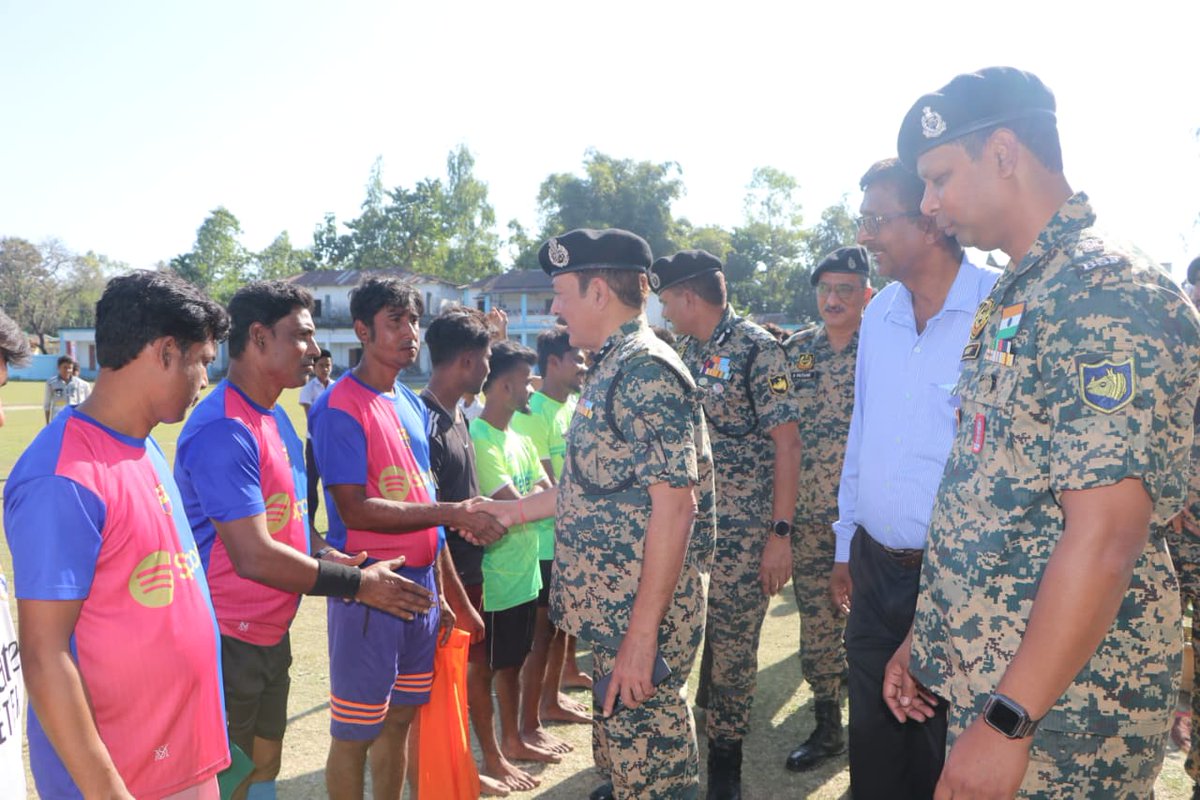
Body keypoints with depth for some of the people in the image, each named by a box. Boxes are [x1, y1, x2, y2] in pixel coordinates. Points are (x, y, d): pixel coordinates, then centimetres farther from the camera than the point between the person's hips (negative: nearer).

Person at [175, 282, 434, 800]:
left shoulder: (276, 418, 9)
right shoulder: (223, 431, -23)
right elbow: (254, 557, -25)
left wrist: (324, 555, -1)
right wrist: (357, 584, -18)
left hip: (271, 634, 9)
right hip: (228, 641, -9)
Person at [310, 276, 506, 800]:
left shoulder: (414, 407, 11)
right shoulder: (340, 408, -12)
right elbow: (355, 510, -19)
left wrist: (439, 590, 13)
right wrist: (452, 513, -21)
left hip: (420, 582, 7)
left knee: (399, 717, 18)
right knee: (354, 730, 5)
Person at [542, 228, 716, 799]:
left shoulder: (646, 371, -18)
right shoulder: (611, 369, 12)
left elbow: (674, 505, -23)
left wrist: (643, 634, -24)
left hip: (639, 618, -9)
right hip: (609, 609, 9)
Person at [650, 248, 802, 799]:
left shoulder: (756, 350, -12)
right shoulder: (687, 351, 9)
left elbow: (786, 444, -13)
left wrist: (781, 532, -17)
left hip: (741, 531, -6)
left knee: (733, 643, 4)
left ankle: (725, 756, 22)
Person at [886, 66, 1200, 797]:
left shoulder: (1110, 295, -18)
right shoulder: (1015, 298, 11)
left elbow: (1105, 537, -25)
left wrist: (1008, 721, -24)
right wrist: (929, 640, 15)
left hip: (1062, 703, -9)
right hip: (987, 678, 9)